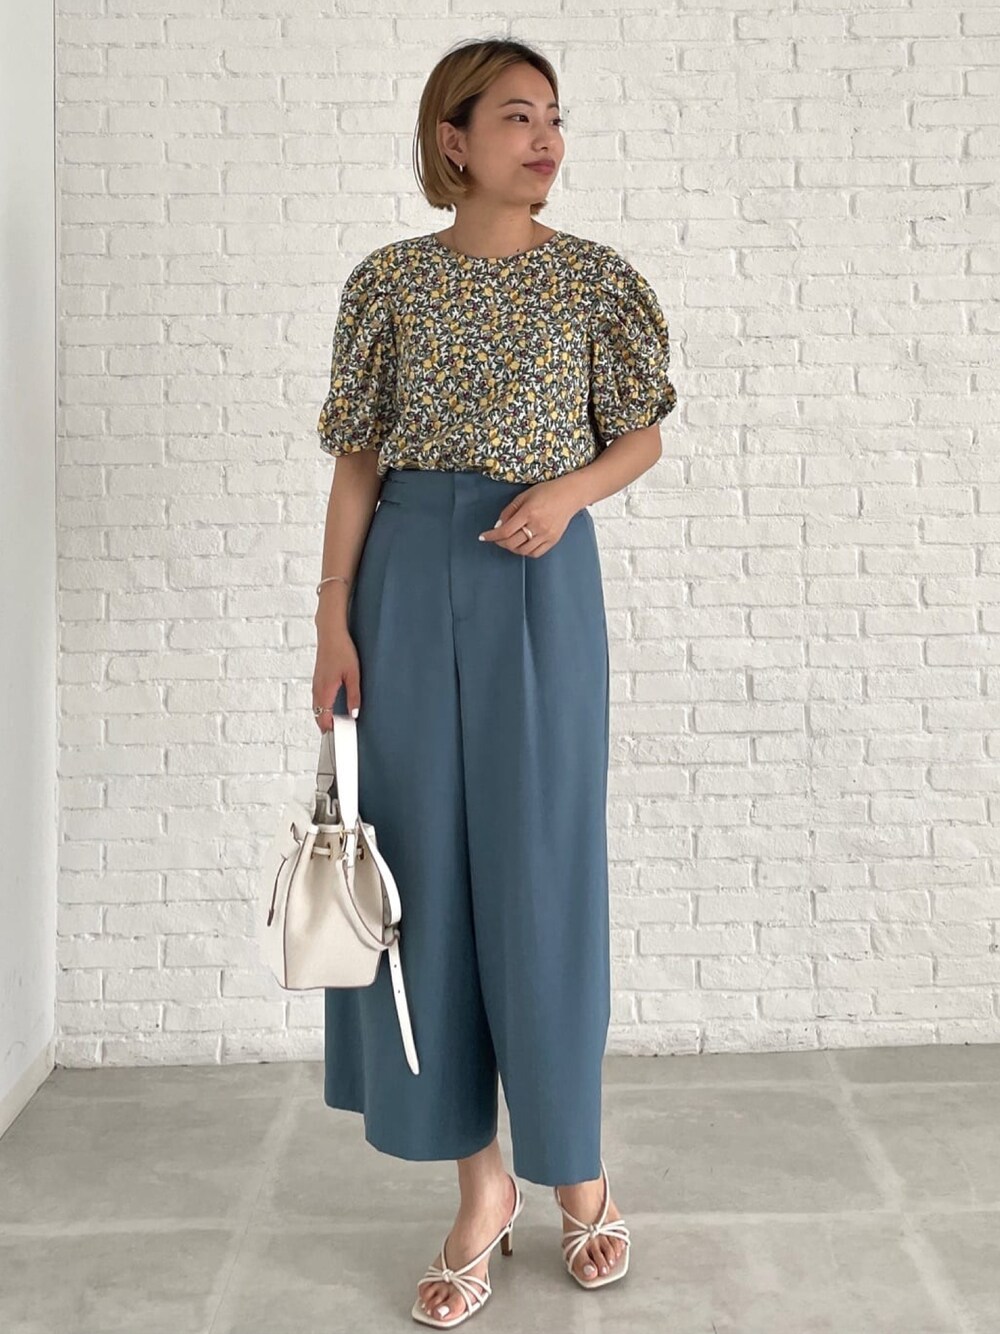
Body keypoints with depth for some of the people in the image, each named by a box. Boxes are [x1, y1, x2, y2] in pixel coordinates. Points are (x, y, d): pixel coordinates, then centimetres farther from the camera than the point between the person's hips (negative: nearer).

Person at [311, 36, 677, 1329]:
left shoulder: (594, 276, 5)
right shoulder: (387, 280, 6)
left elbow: (641, 438, 11)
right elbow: (357, 463, 6)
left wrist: (569, 488, -10)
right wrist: (334, 620, -3)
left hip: (543, 580, -1)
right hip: (411, 577, 1)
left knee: (543, 861, 0)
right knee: (429, 863, 2)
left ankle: (574, 1162, 21)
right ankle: (480, 1181, 16)